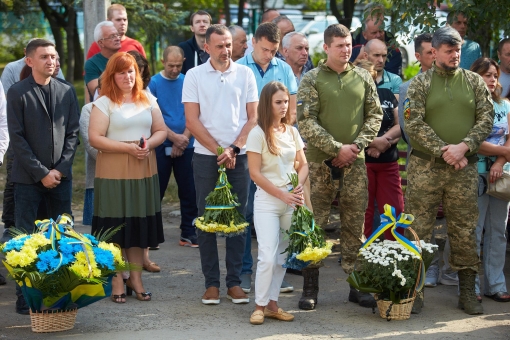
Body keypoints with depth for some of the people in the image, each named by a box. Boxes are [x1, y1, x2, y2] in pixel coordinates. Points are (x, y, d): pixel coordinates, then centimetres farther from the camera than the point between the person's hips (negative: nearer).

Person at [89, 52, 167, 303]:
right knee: (115, 228, -1)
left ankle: (136, 280, 17)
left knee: (139, 226, 8)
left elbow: (161, 131, 11)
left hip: (144, 171, 4)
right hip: (113, 173, -4)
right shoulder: (104, 103, -4)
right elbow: (95, 138, -11)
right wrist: (127, 147, -17)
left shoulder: (148, 100, 11)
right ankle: (117, 284, 6)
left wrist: (149, 143, -10)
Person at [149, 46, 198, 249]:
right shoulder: (153, 83, -1)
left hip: (185, 146, 2)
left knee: (188, 190, 4)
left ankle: (189, 232, 11)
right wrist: (174, 137, -13)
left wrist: (184, 138, -10)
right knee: (156, 190, 3)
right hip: (161, 146, -2)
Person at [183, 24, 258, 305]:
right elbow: (192, 121, -2)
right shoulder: (194, 76, 2)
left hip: (239, 156, 1)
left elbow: (253, 118, 4)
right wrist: (219, 151, -8)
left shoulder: (245, 74, 5)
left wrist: (233, 149, -8)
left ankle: (234, 281, 9)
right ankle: (211, 282, 9)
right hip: (205, 156, -1)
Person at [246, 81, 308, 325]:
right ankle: (259, 306, 1)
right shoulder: (258, 134, -8)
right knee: (268, 256, -10)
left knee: (282, 256, 7)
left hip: (291, 202, 5)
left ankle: (272, 304, 14)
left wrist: (298, 186, -9)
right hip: (267, 201, -5)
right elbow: (255, 173, -10)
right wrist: (282, 195, -13)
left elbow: (303, 165, 12)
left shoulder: (292, 132, 8)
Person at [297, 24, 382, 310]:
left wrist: (356, 146, -6)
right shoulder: (312, 79, -2)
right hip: (319, 162, -3)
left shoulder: (363, 77, 9)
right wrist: (337, 148, -13)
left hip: (355, 162, 3)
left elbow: (375, 115, 9)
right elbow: (306, 122, -8)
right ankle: (311, 287, 8)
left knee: (355, 225, 7)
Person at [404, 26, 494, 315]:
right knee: (419, 230, -1)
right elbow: (414, 124, -6)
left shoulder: (474, 82, 9)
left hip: (464, 169, 2)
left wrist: (463, 147, -12)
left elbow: (486, 118, 2)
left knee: (465, 231, 5)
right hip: (425, 168, -2)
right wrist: (443, 151, -13)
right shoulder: (420, 83, 3)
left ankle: (468, 291, 14)